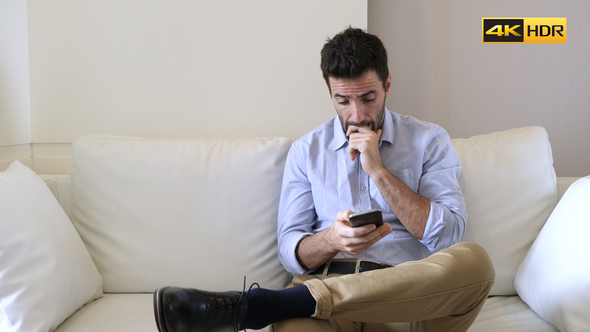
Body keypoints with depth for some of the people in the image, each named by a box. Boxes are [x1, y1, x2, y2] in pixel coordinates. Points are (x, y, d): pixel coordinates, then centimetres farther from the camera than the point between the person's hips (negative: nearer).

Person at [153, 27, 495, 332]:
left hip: (409, 295, 4)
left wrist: (378, 171, -6)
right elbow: (292, 252, 8)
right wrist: (331, 240, -15)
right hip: (327, 283, -3)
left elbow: (449, 235, -1)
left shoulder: (429, 140, 11)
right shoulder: (307, 150, 13)